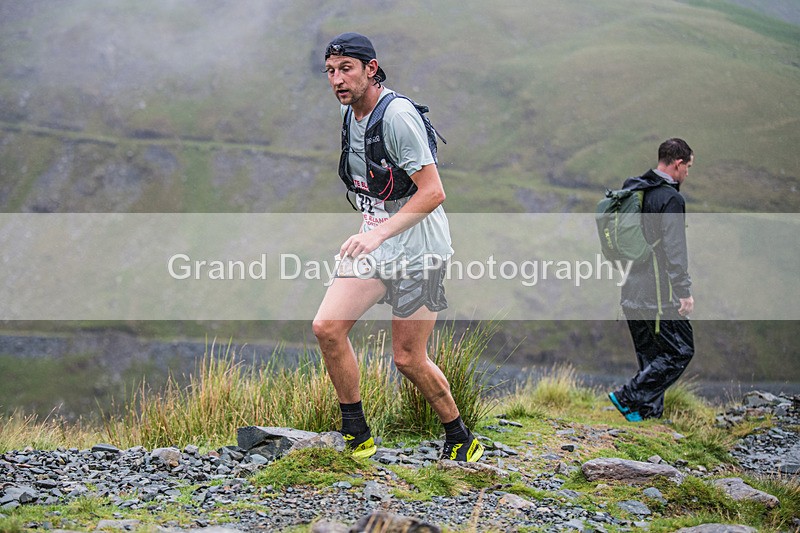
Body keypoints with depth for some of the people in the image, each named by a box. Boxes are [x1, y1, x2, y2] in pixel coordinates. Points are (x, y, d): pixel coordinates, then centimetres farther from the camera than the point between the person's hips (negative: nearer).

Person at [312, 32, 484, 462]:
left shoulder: (397, 114, -20)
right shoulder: (349, 113, 6)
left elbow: (432, 192, -24)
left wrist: (379, 233, -31)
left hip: (417, 249, -7)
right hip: (375, 243, 7)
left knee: (408, 359, -1)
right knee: (327, 328, -8)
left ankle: (461, 440, 21)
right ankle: (356, 437, 4)